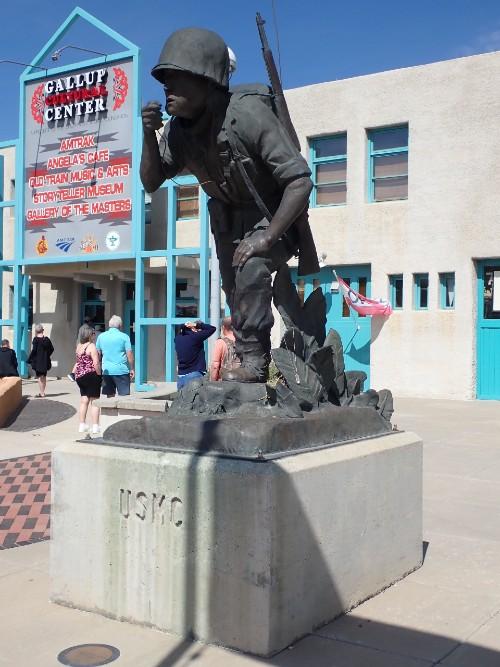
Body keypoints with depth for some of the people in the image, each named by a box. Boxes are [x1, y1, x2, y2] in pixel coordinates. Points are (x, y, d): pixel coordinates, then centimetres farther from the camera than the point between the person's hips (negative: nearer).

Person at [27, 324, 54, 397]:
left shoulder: (36, 339, -12)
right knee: (44, 377, 16)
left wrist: (29, 359, -7)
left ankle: (41, 393, -3)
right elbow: (52, 349, 9)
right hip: (45, 361, 5)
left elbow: (34, 350, -15)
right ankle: (42, 392, 25)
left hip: (38, 361, -5)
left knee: (40, 377, -2)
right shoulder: (47, 339, 4)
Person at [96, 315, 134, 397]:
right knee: (123, 396, -1)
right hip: (121, 370, -4)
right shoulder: (124, 337, -5)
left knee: (110, 395, 9)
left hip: (107, 370, 4)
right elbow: (129, 354, -8)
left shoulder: (101, 336, 8)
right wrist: (132, 369, 0)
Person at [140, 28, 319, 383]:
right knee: (238, 296, 13)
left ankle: (252, 360, -16)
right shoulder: (179, 129, -14)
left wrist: (267, 237, -38)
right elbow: (151, 182, -6)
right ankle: (255, 367, 33)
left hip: (277, 214, -6)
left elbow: (300, 181, -34)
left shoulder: (248, 114, -33)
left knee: (251, 267, -31)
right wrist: (149, 134, -23)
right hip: (229, 218, 7)